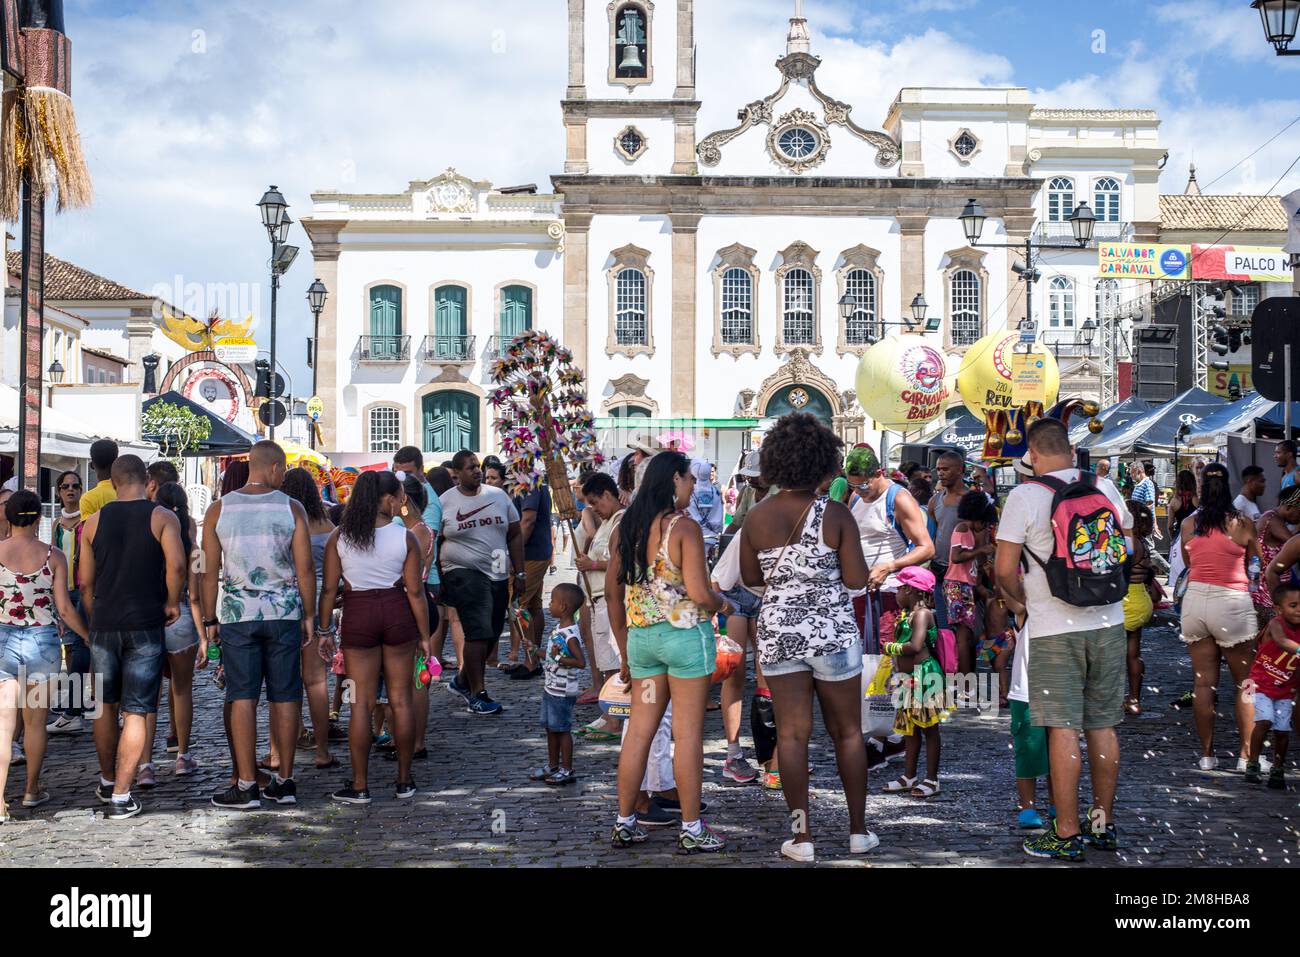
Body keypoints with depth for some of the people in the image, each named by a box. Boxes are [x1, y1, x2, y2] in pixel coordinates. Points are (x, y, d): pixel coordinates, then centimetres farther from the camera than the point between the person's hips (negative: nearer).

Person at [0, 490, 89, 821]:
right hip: (43, 641, 1)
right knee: (35, 721, 15)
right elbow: (64, 609, -4)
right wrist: (91, 637, 10)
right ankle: (32, 790, 27)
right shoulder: (53, 556, -4)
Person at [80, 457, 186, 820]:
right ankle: (121, 797, -2)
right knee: (135, 712, 1)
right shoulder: (163, 517, -3)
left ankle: (107, 782, 32)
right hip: (146, 626, -3)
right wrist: (172, 602, -3)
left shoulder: (94, 520, 6)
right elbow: (177, 565, -19)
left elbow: (85, 582, 6)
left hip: (104, 624, 3)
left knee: (105, 705, 18)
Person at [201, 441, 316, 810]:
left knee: (243, 698, 1)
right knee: (285, 696, 6)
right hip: (284, 612, 0)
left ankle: (246, 785, 0)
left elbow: (210, 571, 2)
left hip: (237, 613, 0)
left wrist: (209, 620, 9)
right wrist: (309, 616, 6)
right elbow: (305, 567, -2)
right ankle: (284, 781, 12)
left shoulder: (219, 509, 2)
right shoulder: (291, 508, 0)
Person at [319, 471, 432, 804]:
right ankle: (404, 782, 17)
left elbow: (330, 589, -2)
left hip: (357, 615, 0)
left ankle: (360, 786, 7)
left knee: (361, 702, 5)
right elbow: (415, 591, -5)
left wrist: (324, 629, 6)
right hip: (397, 613, 0)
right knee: (401, 699, 9)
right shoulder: (405, 537, -6)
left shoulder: (339, 537, -3)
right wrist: (425, 635, 3)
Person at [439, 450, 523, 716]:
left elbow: (515, 535, 13)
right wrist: (436, 579, -2)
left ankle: (462, 680, 31)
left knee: (491, 635, 10)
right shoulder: (445, 502, -1)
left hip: (498, 575, 5)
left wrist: (520, 573, 9)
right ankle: (476, 694, -3)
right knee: (479, 632, -13)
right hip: (464, 574, -5)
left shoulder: (498, 496, 8)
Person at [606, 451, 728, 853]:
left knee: (639, 730, 12)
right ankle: (691, 830, 9)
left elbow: (613, 592, 12)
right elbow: (699, 594, -19)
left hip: (641, 635, 6)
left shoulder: (625, 528, 7)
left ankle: (625, 823, 19)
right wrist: (723, 604, 4)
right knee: (688, 734, 2)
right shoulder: (684, 528, -12)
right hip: (686, 635, -6)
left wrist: (624, 650, 19)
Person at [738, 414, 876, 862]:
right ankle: (858, 830, 19)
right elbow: (856, 579, -11)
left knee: (792, 734, 5)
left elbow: (750, 577, 6)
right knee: (847, 731, 12)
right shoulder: (836, 515, -10)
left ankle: (802, 837, 6)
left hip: (777, 632, 2)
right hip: (833, 631, -2)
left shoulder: (757, 517, -2)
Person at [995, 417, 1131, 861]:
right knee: (1102, 726, 13)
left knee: (1063, 729, -1)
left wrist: (1019, 601, 7)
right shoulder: (1106, 488, 5)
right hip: (1108, 623, 5)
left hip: (1055, 628, -5)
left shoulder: (1025, 495, -9)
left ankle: (1066, 835, 4)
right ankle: (1104, 825, 23)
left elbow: (1004, 568, -11)